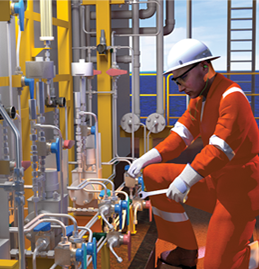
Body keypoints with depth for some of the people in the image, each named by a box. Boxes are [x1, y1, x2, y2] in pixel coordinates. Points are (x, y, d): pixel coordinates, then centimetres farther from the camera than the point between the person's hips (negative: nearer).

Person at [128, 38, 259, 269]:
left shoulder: (232, 97, -20)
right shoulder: (199, 98, 9)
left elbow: (220, 150, -28)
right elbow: (180, 137, 8)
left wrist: (185, 179, -32)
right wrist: (145, 160, -4)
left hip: (239, 187, -9)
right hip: (214, 180, 9)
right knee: (154, 176, 0)